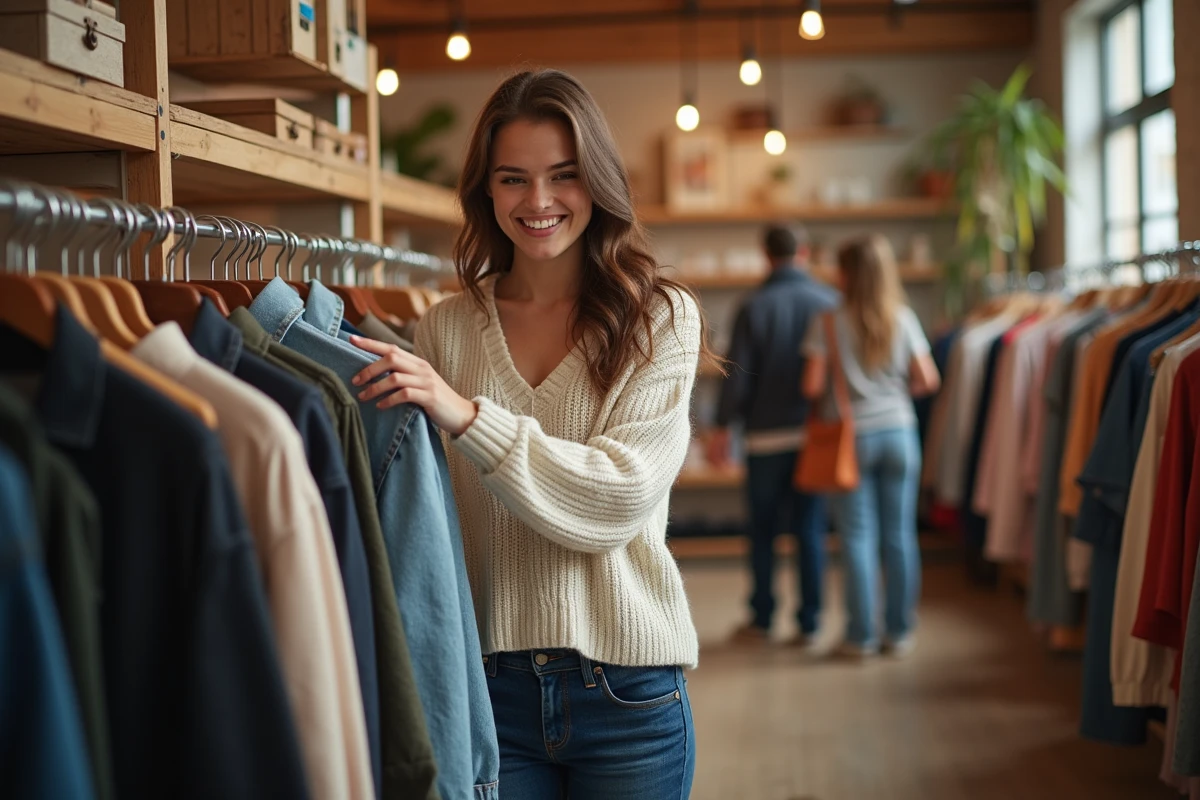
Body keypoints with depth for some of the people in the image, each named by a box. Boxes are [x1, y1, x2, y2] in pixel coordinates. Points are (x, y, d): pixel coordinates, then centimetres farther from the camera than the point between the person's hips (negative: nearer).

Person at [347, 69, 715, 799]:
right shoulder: (446, 329, 4)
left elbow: (620, 498, -15)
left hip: (626, 688, -2)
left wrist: (467, 416, -22)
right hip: (491, 681, 2)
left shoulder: (660, 318, -3)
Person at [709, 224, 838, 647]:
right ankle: (809, 623, 7)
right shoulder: (830, 301, -3)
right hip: (817, 433, 2)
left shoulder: (753, 307, -8)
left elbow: (737, 375, -8)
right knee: (810, 530, 6)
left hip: (767, 435, -1)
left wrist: (723, 427, 2)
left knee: (763, 531, 9)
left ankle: (761, 619, 14)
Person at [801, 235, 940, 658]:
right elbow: (927, 380, -1)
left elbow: (813, 386, -11)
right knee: (900, 534, 8)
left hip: (853, 435, -2)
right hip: (899, 431, 2)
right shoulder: (903, 319, 0)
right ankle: (900, 631, 13)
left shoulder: (828, 323, -8)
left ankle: (862, 635, 7)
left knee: (858, 537, 4)